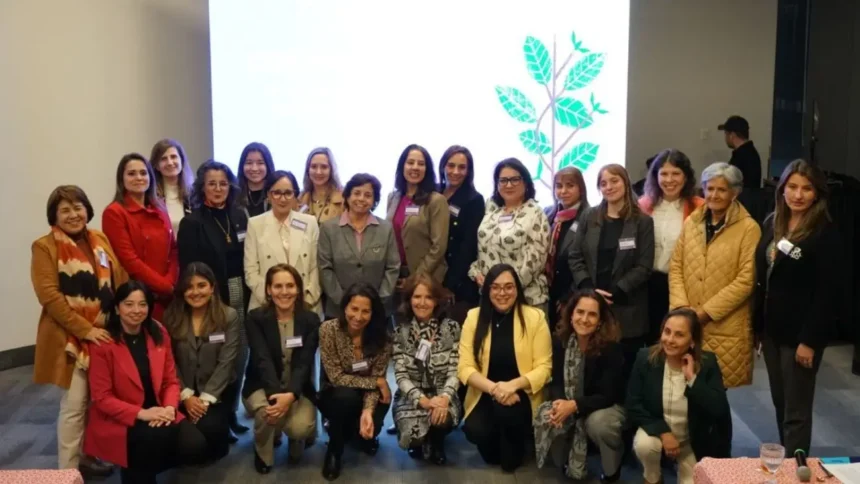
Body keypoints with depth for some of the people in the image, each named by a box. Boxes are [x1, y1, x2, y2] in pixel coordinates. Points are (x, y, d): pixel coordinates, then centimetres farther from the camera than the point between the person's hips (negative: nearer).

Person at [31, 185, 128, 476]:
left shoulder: (101, 240, 10)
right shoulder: (44, 247, -7)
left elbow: (120, 281, 12)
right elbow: (49, 296, -15)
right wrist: (85, 329, -18)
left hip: (108, 334, 5)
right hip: (70, 338, -5)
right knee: (75, 404, -1)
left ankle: (87, 457, 27)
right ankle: (68, 470, 11)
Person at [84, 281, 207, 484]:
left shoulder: (159, 334, 5)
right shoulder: (103, 343, -10)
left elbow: (171, 381, 8)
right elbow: (102, 397, -11)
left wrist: (169, 408, -13)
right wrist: (141, 413, -21)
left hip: (157, 414, 5)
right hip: (118, 421, -5)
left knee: (195, 445, -20)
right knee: (158, 437, -34)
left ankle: (143, 466, 7)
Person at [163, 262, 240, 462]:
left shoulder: (229, 316, -4)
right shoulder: (171, 316, 1)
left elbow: (226, 362, -10)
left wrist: (206, 399, -18)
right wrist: (186, 395, -14)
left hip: (217, 392, -1)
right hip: (183, 392, 1)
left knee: (208, 427, -27)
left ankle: (214, 451, 12)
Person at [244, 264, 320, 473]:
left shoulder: (310, 320, -5)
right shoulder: (256, 318, -9)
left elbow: (304, 363, -15)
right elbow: (262, 360, -21)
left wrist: (290, 395, -34)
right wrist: (277, 394, -38)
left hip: (298, 389, 1)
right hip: (262, 386, -1)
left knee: (302, 427, -28)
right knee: (267, 410, -35)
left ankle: (296, 437, 14)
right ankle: (263, 454, -1)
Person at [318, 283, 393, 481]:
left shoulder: (381, 336, -14)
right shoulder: (329, 329, -21)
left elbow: (377, 380, -13)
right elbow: (336, 377, -21)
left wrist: (368, 411, -31)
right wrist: (376, 382, -20)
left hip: (365, 397, 2)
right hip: (334, 396, -2)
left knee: (369, 427, -27)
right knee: (346, 396, -35)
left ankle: (364, 435, 14)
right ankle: (334, 450, -8)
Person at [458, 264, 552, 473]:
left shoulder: (535, 317, -5)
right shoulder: (474, 317, -1)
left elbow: (543, 367, -7)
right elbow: (465, 367, -5)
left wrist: (513, 385, -24)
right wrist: (493, 387, -22)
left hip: (521, 394, -1)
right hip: (485, 395, 1)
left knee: (507, 410, -34)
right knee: (474, 430, -27)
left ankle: (512, 455, 1)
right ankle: (495, 453, 12)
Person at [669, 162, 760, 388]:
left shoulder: (748, 228, -6)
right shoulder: (691, 222, 9)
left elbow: (746, 279, -10)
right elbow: (676, 266, 9)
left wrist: (707, 311, -13)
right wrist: (681, 306, -5)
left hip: (727, 328, -4)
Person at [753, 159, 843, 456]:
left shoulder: (825, 233, -13)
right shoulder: (773, 223, 7)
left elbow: (828, 292, -15)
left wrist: (810, 339, -17)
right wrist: (756, 323, 9)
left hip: (800, 333, -6)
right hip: (772, 328, 6)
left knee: (796, 411, 3)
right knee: (780, 404, 15)